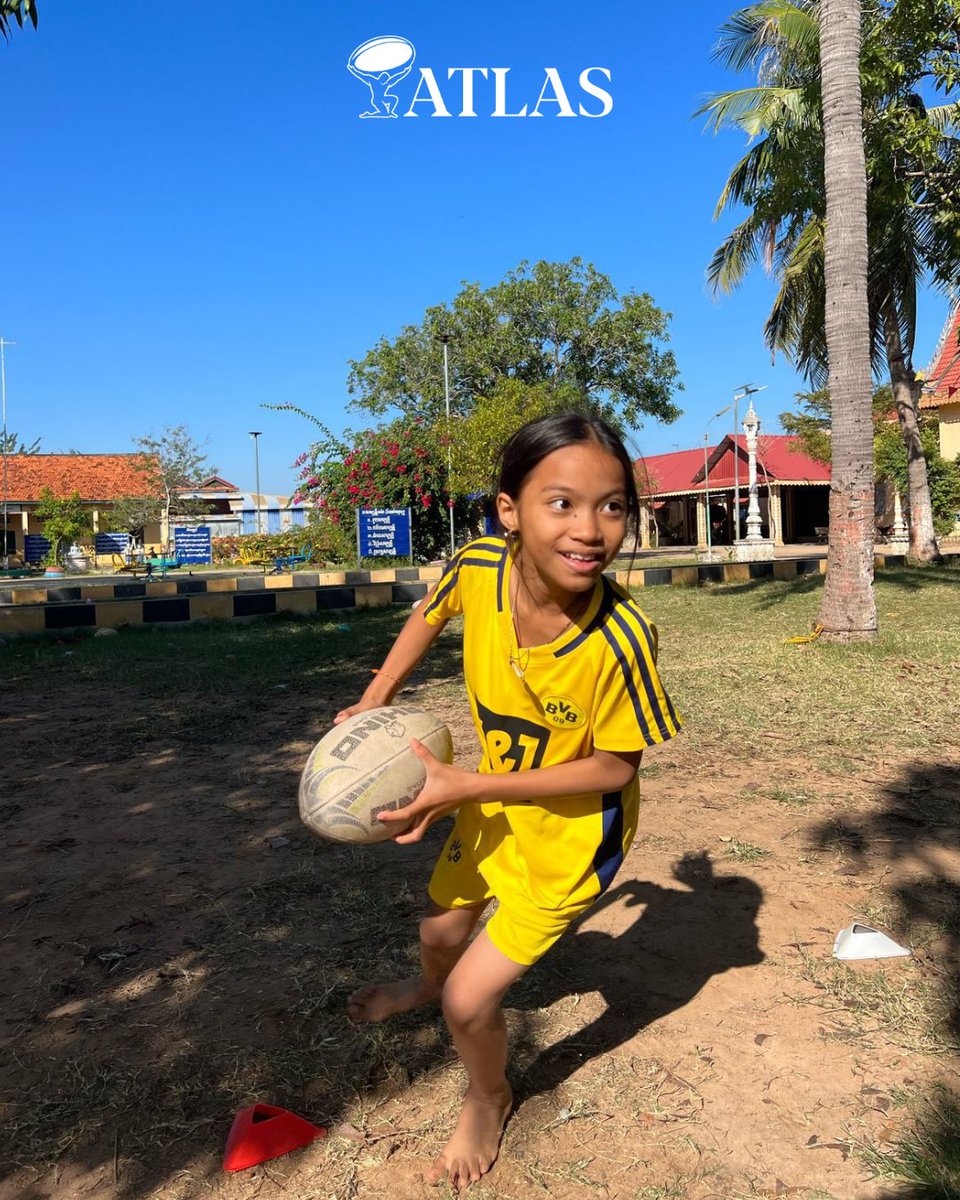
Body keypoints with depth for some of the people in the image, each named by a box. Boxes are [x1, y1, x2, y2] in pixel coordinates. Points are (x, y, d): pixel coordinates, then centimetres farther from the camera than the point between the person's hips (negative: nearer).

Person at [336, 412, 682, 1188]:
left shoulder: (619, 638, -36)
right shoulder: (479, 569, -25)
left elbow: (614, 768, -24)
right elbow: (433, 612, 0)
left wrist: (463, 786, -27)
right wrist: (374, 701, -4)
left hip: (574, 830, -5)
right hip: (496, 803, 5)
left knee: (471, 999, 0)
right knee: (441, 929, 28)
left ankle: (489, 1101, 38)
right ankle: (426, 986, 68)